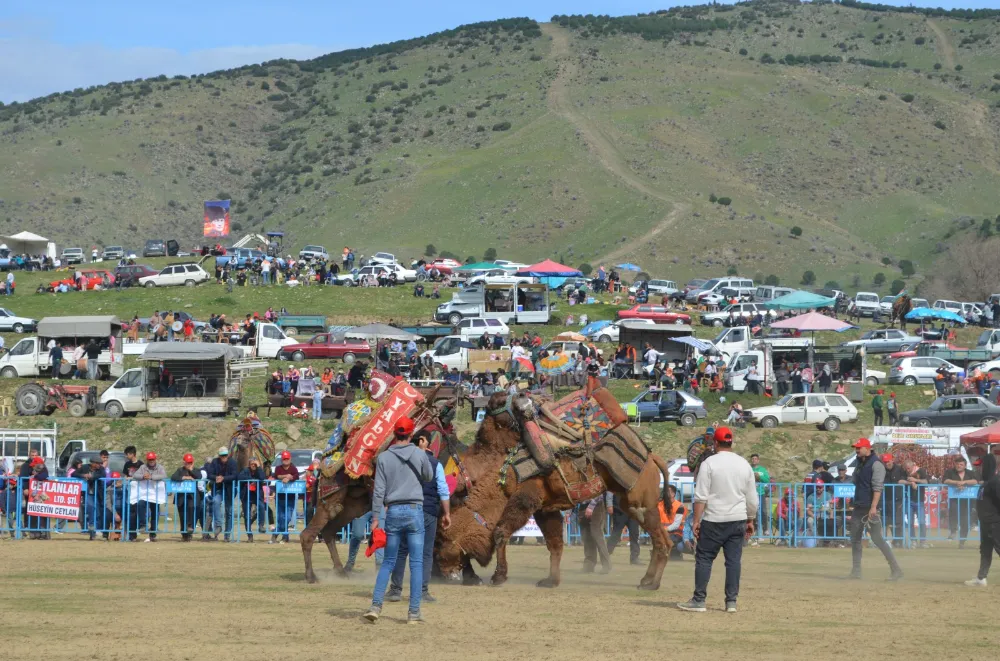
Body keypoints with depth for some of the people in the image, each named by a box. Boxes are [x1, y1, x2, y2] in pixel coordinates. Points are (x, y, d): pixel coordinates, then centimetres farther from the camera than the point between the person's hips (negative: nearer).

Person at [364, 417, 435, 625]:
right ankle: (414, 612, -1)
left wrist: (375, 517, 1)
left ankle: (376, 605, -2)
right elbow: (429, 477, 15)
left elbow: (379, 490, -2)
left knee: (388, 562, 10)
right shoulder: (419, 455, -2)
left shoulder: (384, 457, -1)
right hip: (414, 510, -1)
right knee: (416, 562, 2)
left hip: (393, 512, 1)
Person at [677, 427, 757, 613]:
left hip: (713, 521, -4)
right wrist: (750, 521, 19)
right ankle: (731, 601, 6)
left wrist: (696, 521, -8)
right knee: (734, 560, 6)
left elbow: (701, 497, -12)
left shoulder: (709, 464, -8)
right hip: (738, 519, 4)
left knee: (704, 558, 2)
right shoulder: (744, 465, 6)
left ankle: (699, 600, 0)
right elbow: (752, 499, 10)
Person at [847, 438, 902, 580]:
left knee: (877, 539, -12)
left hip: (870, 508, -9)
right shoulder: (860, 464, 15)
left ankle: (896, 569, -10)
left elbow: (878, 487, -20)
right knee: (855, 539, 8)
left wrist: (873, 507, -27)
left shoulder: (876, 464, -12)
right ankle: (856, 572, 13)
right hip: (858, 508, 9)